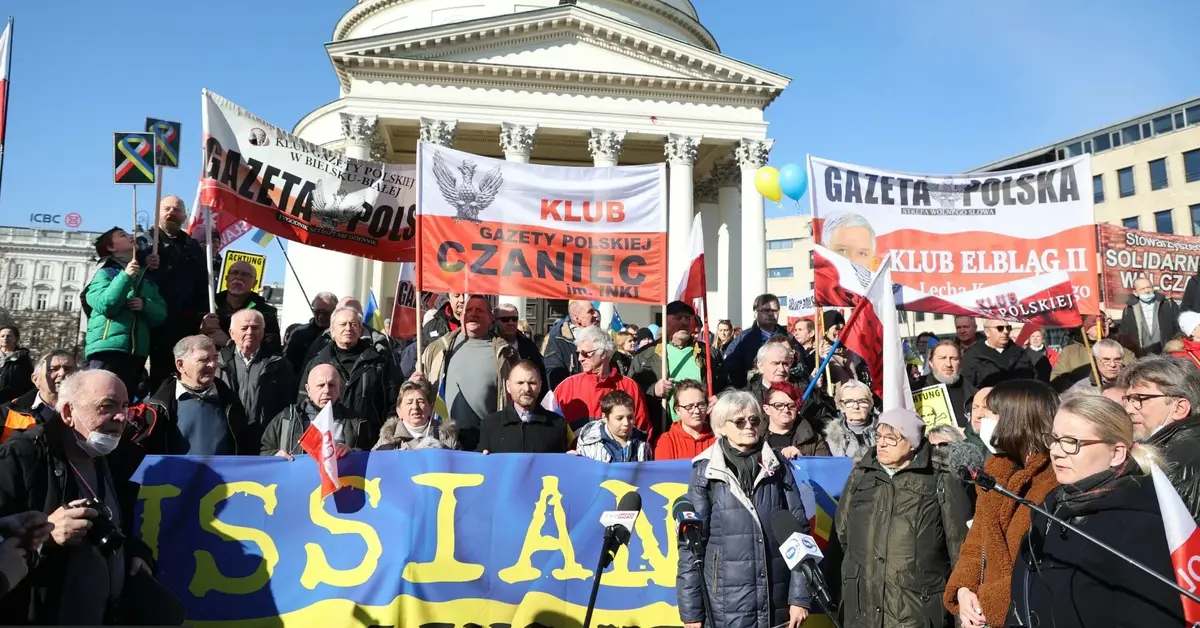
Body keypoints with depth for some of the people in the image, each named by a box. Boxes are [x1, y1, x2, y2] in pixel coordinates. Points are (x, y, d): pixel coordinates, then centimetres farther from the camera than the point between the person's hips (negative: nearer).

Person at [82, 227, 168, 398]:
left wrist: (145, 305, -7)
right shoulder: (105, 272, 7)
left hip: (137, 351, 5)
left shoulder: (147, 278, 21)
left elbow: (161, 315, 13)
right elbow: (105, 306, -11)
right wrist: (125, 276, -16)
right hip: (107, 348, -5)